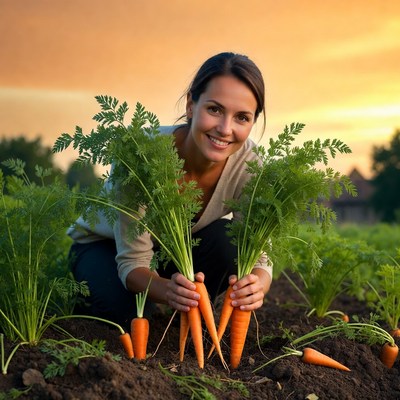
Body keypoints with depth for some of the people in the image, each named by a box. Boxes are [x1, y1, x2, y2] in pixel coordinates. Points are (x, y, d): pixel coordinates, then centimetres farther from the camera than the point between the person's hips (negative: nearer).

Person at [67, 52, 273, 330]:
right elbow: (132, 261, -33)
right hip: (105, 244, -2)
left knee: (226, 240, -29)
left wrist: (255, 288, -52)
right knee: (128, 311, -31)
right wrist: (168, 290, -56)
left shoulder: (247, 161, -28)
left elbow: (257, 257, -26)